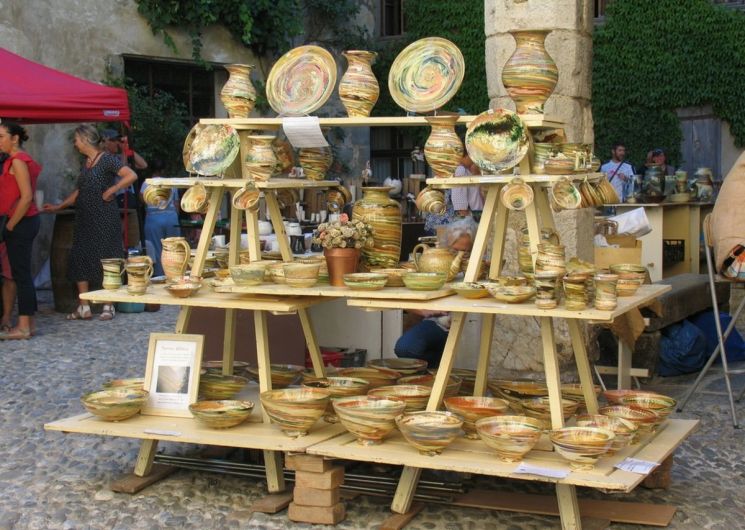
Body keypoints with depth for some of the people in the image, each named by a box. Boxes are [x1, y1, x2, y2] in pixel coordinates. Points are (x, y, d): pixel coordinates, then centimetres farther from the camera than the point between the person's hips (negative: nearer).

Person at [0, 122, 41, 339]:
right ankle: (28, 323, 15)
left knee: (20, 274, -6)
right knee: (22, 273, 11)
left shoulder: (18, 161, -13)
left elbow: (26, 197, -20)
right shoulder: (18, 160, 16)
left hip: (21, 223, -10)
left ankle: (23, 327, -3)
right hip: (24, 222, 10)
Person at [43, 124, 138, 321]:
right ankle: (84, 307, 9)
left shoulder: (107, 159, -9)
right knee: (80, 259, 4)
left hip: (104, 219, -8)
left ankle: (108, 307, 6)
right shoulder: (86, 163, 15)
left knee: (106, 260, -2)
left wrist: (110, 191, -17)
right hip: (84, 220, 8)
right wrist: (58, 207, 22)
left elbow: (131, 176, -21)